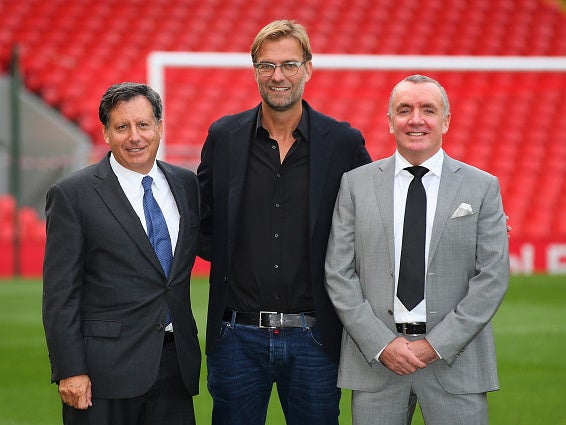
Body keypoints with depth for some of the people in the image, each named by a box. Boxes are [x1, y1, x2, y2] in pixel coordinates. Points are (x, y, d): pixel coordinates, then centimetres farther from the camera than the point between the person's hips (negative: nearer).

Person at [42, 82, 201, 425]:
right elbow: (60, 293, -6)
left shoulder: (187, 184, 11)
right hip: (106, 369, -4)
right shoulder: (73, 195, -4)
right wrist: (70, 371, -12)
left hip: (175, 362, 4)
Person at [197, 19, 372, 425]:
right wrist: (226, 258, 3)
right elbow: (202, 219, 15)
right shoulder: (223, 137, 4)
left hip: (313, 338, -1)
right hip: (239, 337, 1)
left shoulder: (343, 142, 0)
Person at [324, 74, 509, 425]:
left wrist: (438, 344, -9)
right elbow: (339, 274, 3)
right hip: (374, 357, 1)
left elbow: (493, 277, -1)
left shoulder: (482, 187, 5)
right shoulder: (356, 183, 7)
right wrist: (381, 344, -8)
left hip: (455, 358, -1)